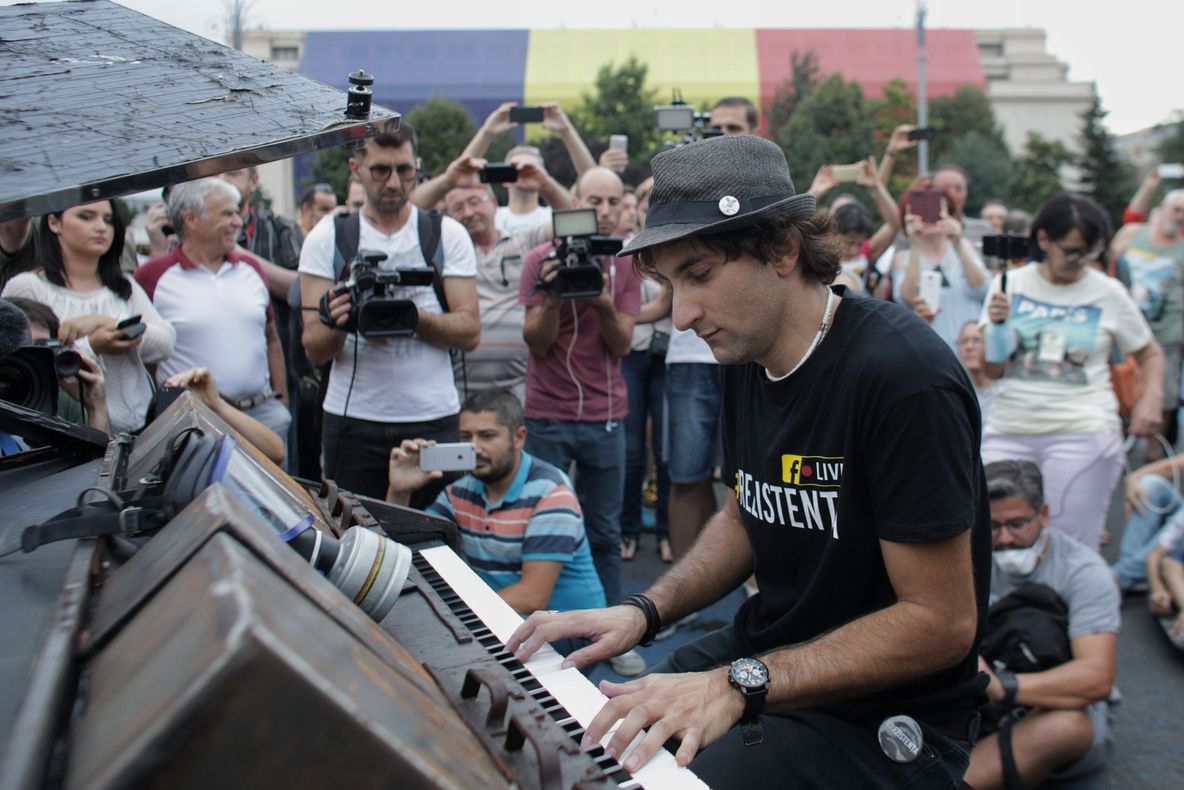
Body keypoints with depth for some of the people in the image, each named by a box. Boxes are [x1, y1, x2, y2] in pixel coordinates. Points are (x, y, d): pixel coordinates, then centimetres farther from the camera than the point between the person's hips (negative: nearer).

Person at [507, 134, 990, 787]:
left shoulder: (901, 377, -24)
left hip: (879, 725, -7)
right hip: (767, 652, 8)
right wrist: (645, 610, 0)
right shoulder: (746, 356, 1)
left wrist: (738, 685, -28)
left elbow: (942, 622, -23)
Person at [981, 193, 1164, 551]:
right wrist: (996, 324, -13)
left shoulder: (1108, 293, 4)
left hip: (1083, 435, -1)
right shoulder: (1010, 284, 5)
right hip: (1008, 431, 2)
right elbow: (992, 370, 4)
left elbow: (1151, 354, 16)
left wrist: (1151, 396, -2)